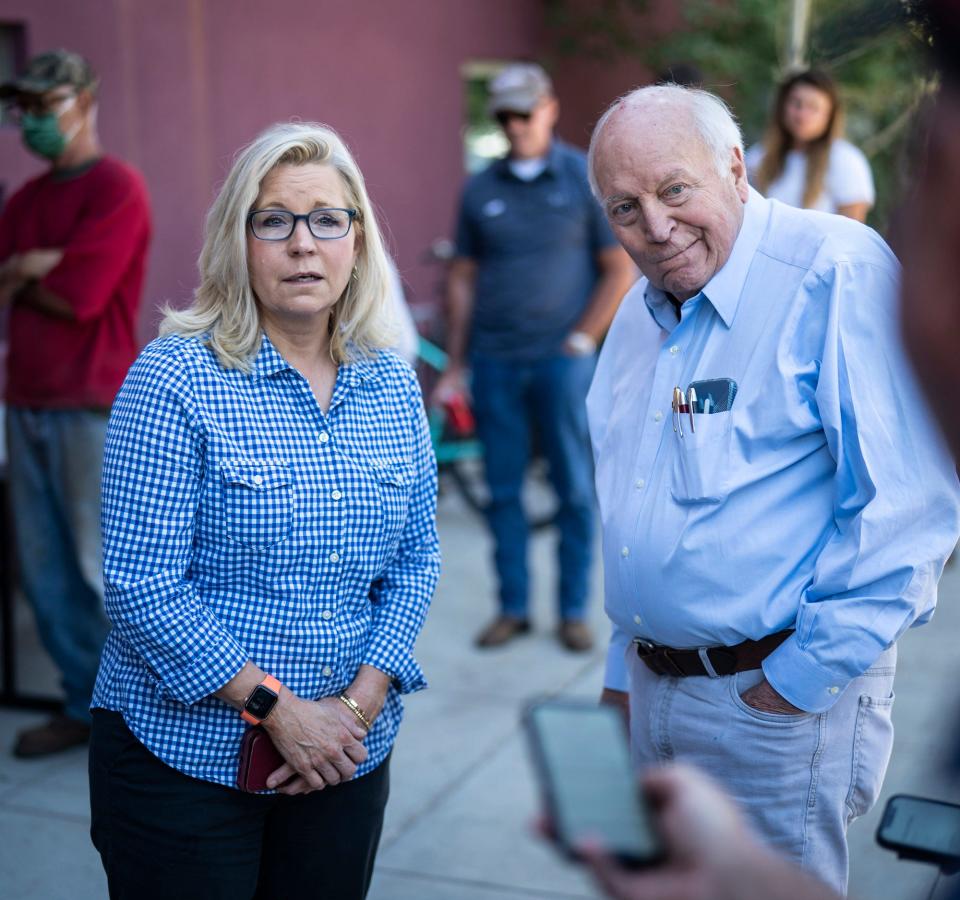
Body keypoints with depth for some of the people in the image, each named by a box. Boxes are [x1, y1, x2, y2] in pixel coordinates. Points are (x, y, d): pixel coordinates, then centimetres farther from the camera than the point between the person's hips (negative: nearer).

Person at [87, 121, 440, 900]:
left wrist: (363, 699, -6)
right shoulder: (174, 378, -12)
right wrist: (277, 708, -16)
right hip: (182, 757, -4)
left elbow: (416, 559, 7)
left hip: (348, 760, 5)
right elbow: (143, 586, -16)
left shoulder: (392, 384, 4)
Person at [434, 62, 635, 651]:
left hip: (561, 359, -2)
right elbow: (464, 278, 10)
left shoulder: (587, 178, 1)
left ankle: (575, 611, 14)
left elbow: (620, 270, 1)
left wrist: (581, 340, -6)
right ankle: (514, 608, 18)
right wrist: (455, 368, 8)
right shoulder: (481, 189, 8)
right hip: (494, 362, 3)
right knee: (504, 491, 7)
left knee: (574, 489, 3)